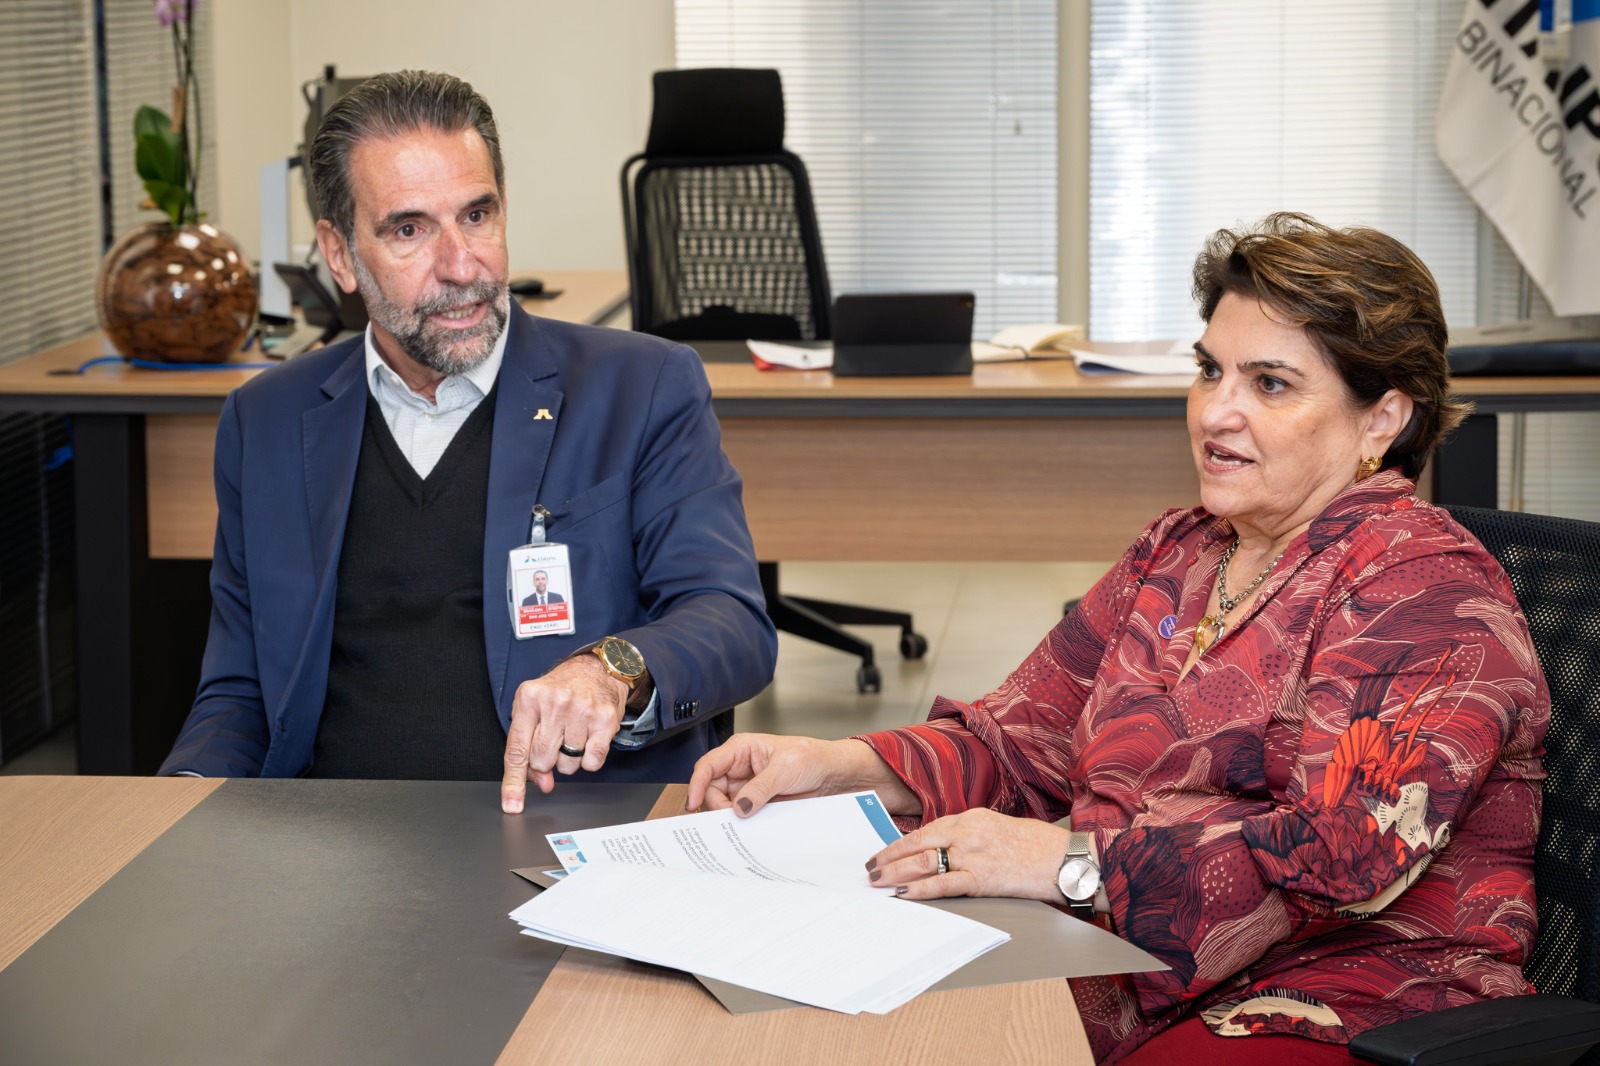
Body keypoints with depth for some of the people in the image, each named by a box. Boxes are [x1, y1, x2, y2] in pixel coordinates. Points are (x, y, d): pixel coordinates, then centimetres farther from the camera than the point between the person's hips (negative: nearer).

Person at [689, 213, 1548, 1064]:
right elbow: (1021, 739, 15)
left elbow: (1349, 851, -21)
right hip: (1123, 988, 7)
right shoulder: (1177, 555, 17)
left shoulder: (1426, 586, -9)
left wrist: (1073, 860, -25)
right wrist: (841, 766, -3)